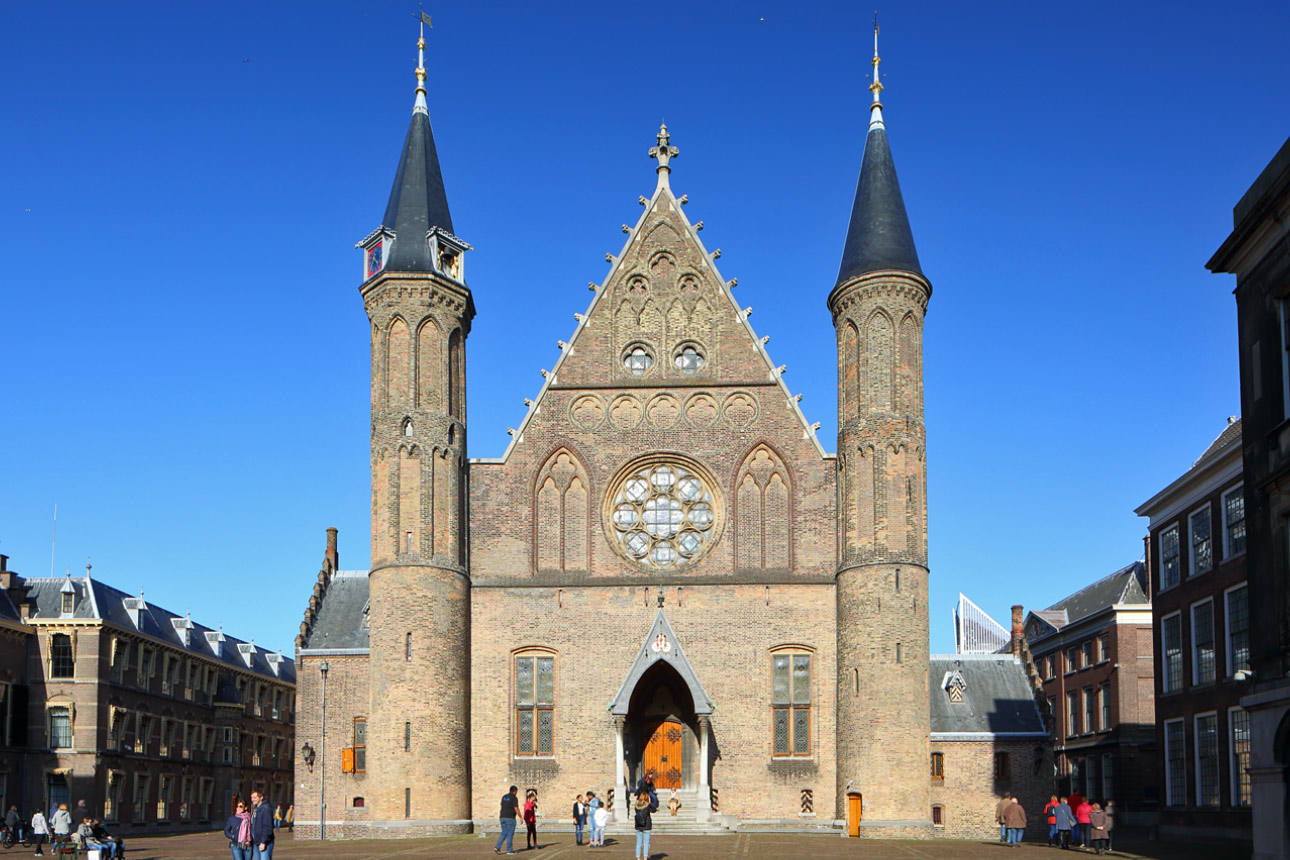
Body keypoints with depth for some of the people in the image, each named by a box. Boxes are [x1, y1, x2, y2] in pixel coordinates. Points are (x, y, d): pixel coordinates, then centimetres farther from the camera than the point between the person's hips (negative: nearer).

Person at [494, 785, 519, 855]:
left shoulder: (504, 797, 12)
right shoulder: (514, 798, -9)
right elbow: (516, 809, -14)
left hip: (502, 817, 7)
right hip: (510, 818, -7)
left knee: (504, 833, 13)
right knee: (510, 834, 1)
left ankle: (497, 847, -1)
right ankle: (509, 850, 4)